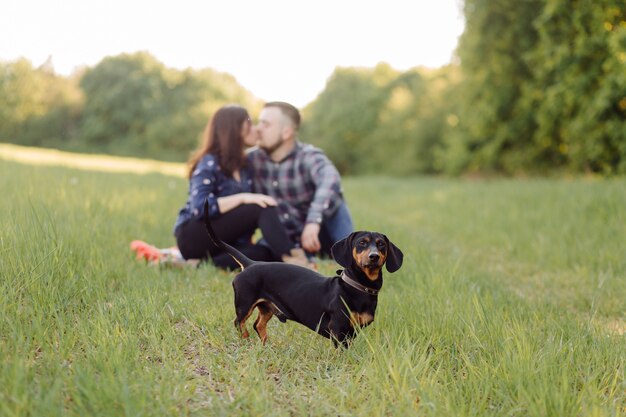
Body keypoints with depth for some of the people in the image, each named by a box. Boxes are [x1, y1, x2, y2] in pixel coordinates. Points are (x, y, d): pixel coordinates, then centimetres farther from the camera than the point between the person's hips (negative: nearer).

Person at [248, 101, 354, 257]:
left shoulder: (309, 157, -23)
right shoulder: (253, 159, -10)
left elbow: (330, 181, -45)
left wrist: (314, 221, -59)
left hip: (323, 229, -2)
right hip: (289, 237, 3)